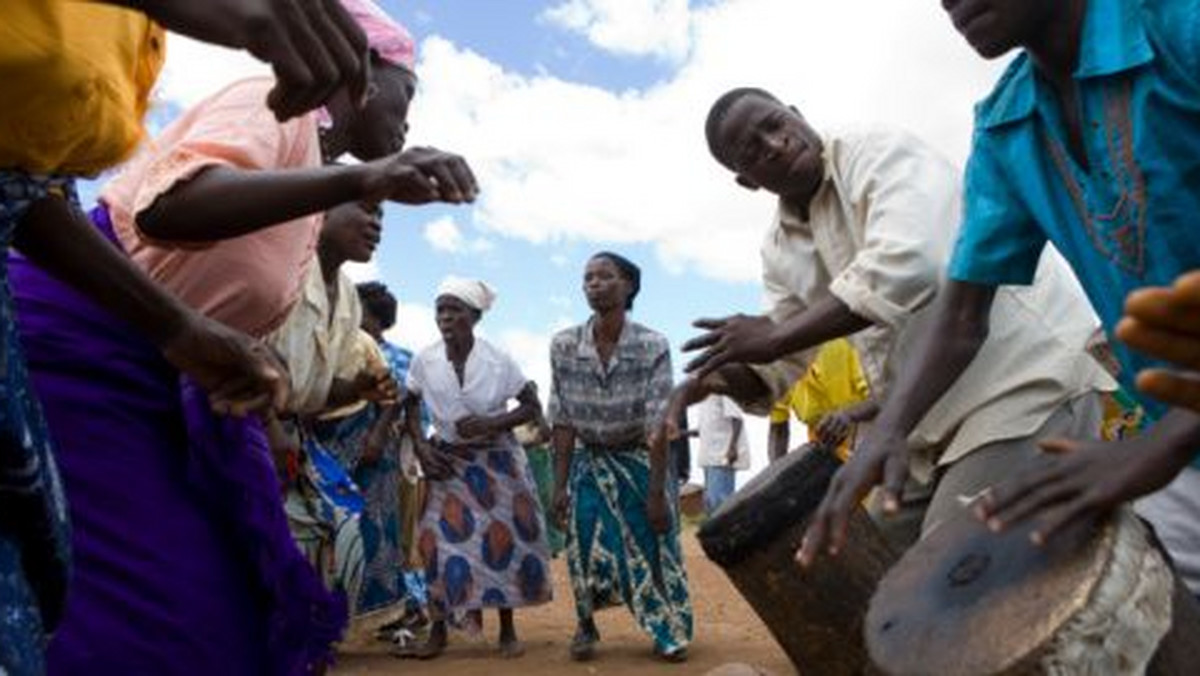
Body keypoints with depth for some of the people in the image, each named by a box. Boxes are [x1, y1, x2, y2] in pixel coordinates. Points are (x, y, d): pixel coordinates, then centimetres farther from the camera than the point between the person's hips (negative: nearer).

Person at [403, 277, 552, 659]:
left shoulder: (498, 361, -13)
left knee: (503, 539, 0)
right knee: (441, 540, -6)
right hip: (448, 463, 1)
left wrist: (492, 423, -20)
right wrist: (421, 446, -7)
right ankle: (438, 631, 7)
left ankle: (508, 631, 14)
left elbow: (532, 406, -6)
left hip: (497, 462, -1)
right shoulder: (425, 361, -8)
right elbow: (411, 406, 7)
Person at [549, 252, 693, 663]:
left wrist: (657, 492, -21)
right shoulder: (563, 345, -14)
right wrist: (560, 485, -11)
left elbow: (658, 424, -21)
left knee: (652, 548, 2)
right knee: (587, 549, -2)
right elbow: (562, 421, -10)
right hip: (589, 463, 2)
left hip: (640, 461, -1)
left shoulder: (652, 346, -21)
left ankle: (669, 631, 24)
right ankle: (585, 627, 22)